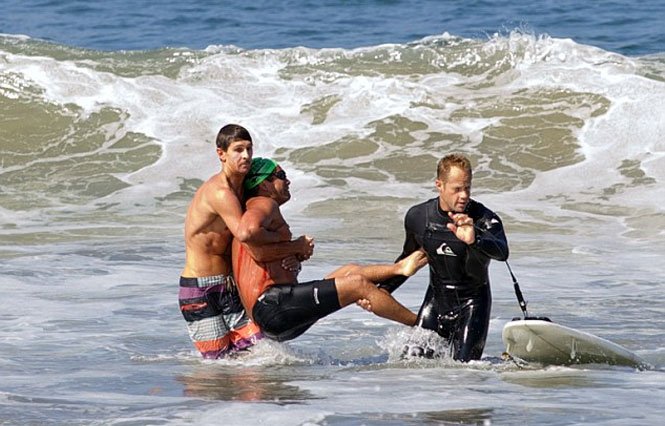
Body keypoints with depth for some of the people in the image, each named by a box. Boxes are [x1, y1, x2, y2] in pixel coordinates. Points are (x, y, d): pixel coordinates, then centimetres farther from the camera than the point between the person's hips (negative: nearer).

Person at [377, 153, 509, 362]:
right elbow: (409, 259, 14)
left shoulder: (483, 219, -21)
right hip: (436, 299, 4)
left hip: (472, 303, -4)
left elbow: (501, 252, -42)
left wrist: (474, 240, -62)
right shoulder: (417, 217, -6)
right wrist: (382, 289, 4)